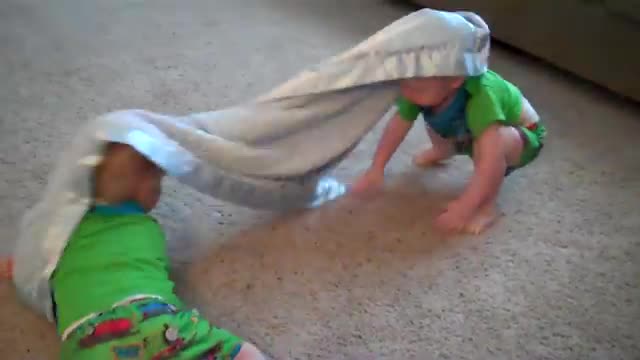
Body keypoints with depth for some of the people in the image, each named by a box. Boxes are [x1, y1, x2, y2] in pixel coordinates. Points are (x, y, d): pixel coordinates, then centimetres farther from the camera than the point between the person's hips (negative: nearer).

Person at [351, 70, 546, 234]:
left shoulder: (481, 98, -44)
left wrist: (464, 207, -46)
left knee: (494, 142, -36)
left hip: (524, 136, -7)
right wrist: (376, 169, -11)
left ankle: (487, 206, -14)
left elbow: (491, 160, -48)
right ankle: (442, 152, 33)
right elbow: (398, 123, -12)